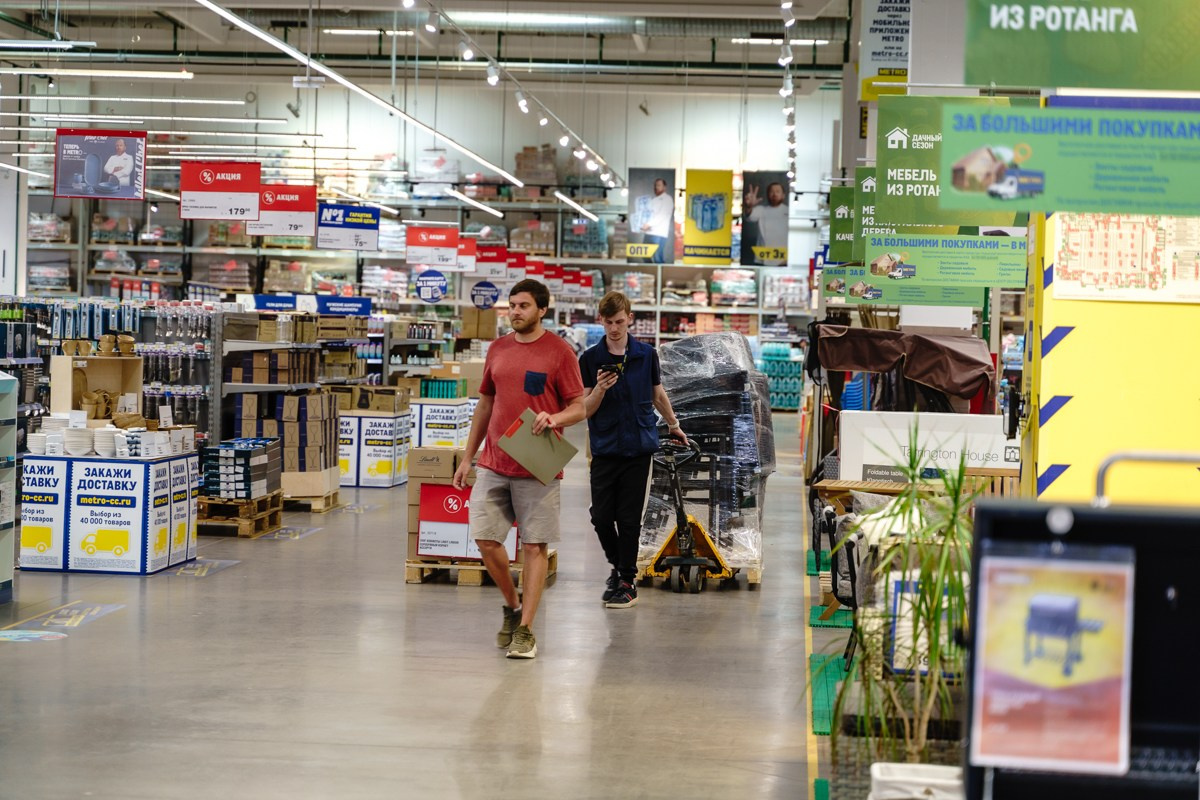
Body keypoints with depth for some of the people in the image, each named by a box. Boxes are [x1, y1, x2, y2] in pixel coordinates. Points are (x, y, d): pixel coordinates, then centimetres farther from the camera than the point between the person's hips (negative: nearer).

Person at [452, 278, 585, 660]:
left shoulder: (559, 352, -4)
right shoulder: (498, 349, 11)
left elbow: (578, 408, -3)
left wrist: (555, 418, -25)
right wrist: (467, 457, 17)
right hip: (493, 464, 5)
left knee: (534, 546, -1)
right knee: (485, 539, 1)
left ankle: (525, 630, 5)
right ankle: (513, 606, 24)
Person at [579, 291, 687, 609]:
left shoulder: (646, 355, 1)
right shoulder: (590, 359, -1)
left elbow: (658, 394, 17)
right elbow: (585, 410, -2)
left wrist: (673, 425, 27)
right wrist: (600, 389, -20)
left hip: (638, 446, 0)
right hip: (605, 448, 0)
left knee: (629, 518, 0)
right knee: (601, 517, 0)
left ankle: (628, 582, 10)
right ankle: (617, 565, 26)